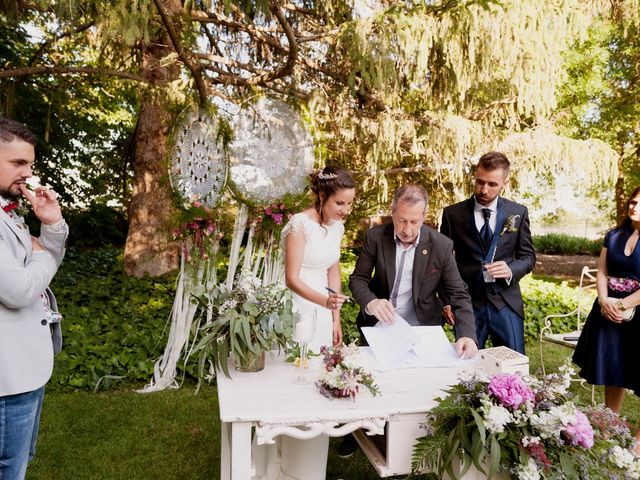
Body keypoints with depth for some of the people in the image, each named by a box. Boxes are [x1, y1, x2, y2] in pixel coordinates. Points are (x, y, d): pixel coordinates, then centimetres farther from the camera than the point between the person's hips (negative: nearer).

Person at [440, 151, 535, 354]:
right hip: (467, 303, -1)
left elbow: (528, 256, 10)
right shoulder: (453, 214, -1)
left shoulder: (518, 213, 3)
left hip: (506, 303, 1)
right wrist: (446, 301, -3)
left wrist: (511, 270, -12)